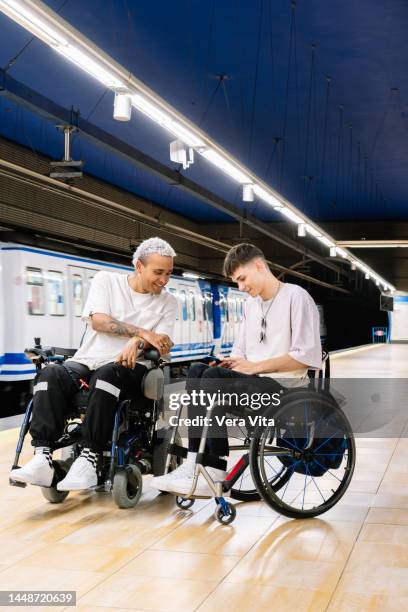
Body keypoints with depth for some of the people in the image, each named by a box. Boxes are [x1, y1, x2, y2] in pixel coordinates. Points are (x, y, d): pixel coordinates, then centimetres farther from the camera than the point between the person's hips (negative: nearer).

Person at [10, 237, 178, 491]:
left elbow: (162, 345, -1)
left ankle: (89, 458, -39)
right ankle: (43, 458, -38)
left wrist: (137, 343, -23)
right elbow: (98, 320, -4)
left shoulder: (168, 302, 11)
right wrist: (142, 332, -11)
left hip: (129, 367, -1)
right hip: (88, 360, 2)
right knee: (51, 374, -30)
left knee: (107, 374, -37)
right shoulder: (106, 280, 10)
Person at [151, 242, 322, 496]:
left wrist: (256, 366, -15)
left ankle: (215, 474, -25)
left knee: (214, 378, -27)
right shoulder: (252, 304, 20)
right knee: (197, 370, -16)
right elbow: (241, 351, 21)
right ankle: (195, 463, -23)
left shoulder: (296, 297, -4)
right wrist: (232, 363, -2)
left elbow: (308, 356, -13)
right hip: (254, 381, 8)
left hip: (284, 386, -8)